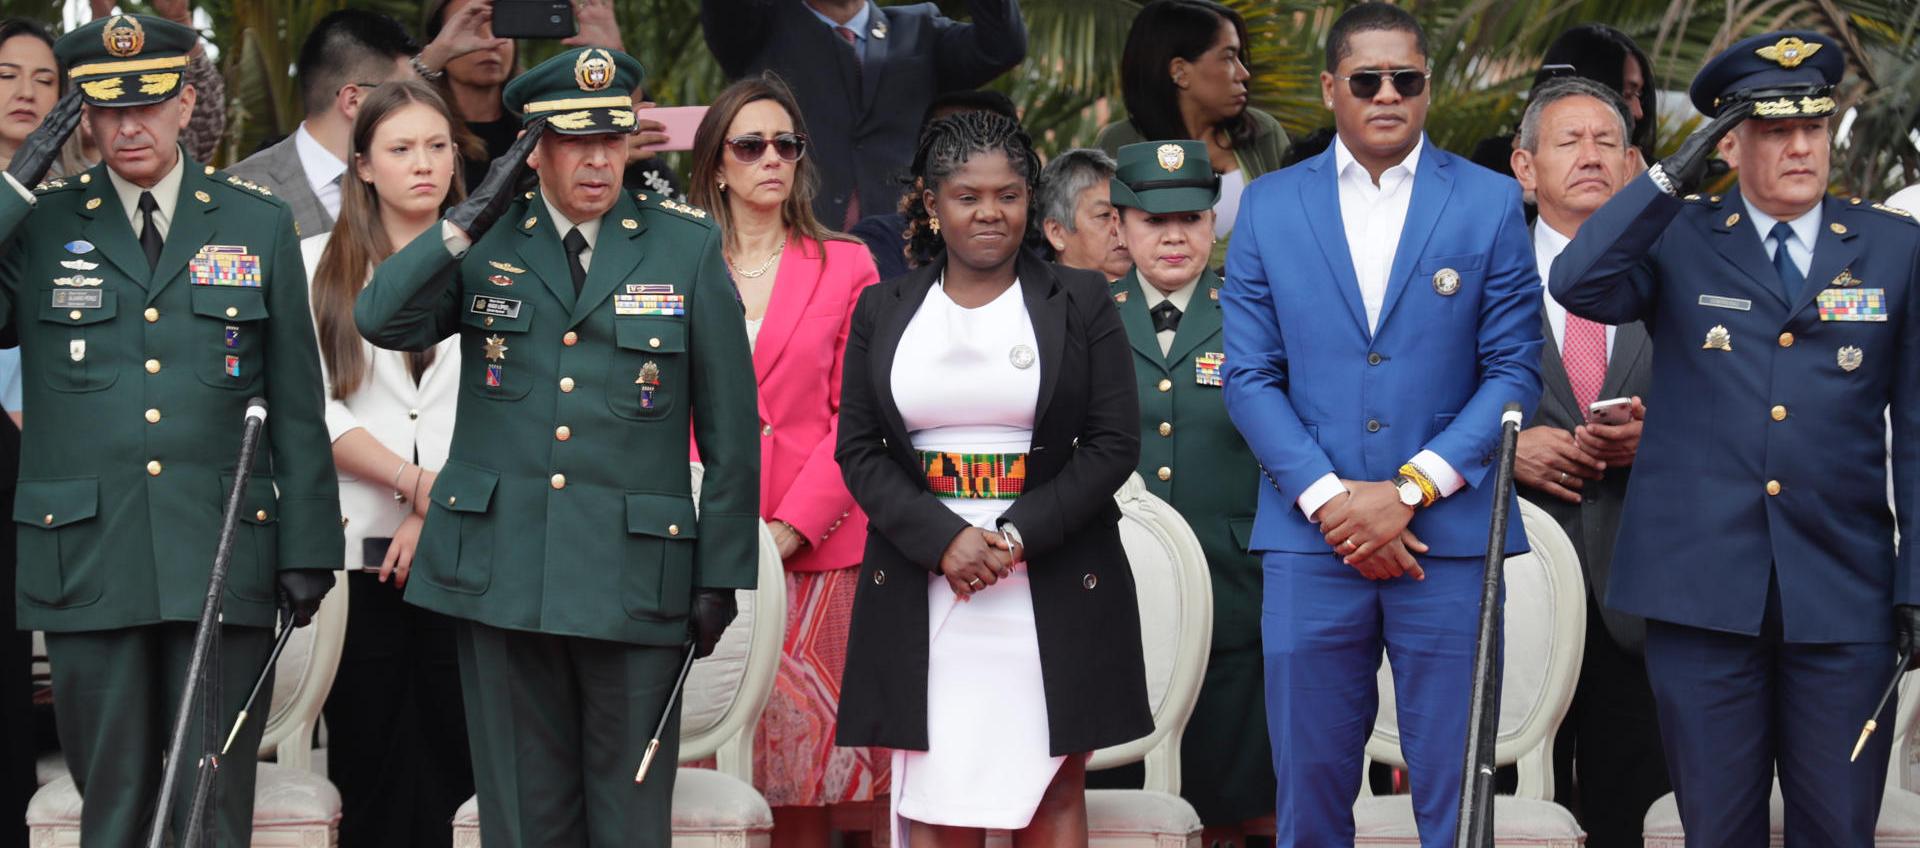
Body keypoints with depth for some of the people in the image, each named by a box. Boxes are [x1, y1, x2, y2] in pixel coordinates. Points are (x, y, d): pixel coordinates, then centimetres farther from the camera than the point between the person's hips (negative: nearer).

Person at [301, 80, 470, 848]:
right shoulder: (317, 264, 9)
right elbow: (315, 409, -1)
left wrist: (443, 514, -8)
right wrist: (415, 483, -11)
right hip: (359, 552, 0)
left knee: (455, 762, -3)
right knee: (369, 771, 0)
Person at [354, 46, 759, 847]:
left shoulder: (688, 248, 2)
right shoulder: (485, 244, 7)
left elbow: (730, 423, 3)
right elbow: (381, 319, -8)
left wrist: (721, 574, 1)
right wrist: (472, 218, -15)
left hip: (634, 580, -1)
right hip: (501, 568, 1)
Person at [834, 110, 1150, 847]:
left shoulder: (1080, 302, 6)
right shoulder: (884, 310, 11)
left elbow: (1114, 443, 0)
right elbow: (859, 450, 5)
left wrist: (1018, 536, -12)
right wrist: (944, 540, -11)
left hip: (1053, 588, -1)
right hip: (922, 588, 1)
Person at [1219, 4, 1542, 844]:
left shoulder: (1491, 204, 4)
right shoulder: (1269, 207, 7)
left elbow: (1514, 370, 0)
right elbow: (1249, 374, 4)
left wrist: (1411, 491, -11)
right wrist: (1329, 498, -9)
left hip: (1447, 537, -1)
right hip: (1311, 540, 1)